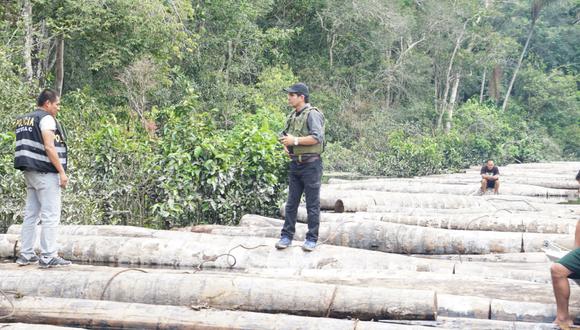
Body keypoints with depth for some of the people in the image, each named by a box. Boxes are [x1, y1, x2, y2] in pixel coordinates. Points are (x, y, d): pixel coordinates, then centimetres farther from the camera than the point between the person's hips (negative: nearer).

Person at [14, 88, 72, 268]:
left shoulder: (23, 120, 17)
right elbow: (49, 147, -19)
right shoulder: (46, 119, -10)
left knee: (30, 214, 11)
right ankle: (48, 257, -8)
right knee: (51, 216, -6)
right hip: (45, 172, -9)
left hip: (29, 171, 9)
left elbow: (25, 147, 17)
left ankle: (25, 255, 14)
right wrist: (62, 172, -17)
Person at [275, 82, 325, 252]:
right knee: (291, 202, 10)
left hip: (311, 164, -8)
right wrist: (285, 143, 5)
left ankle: (312, 239, 7)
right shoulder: (292, 115, 13)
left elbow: (317, 137, -23)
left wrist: (295, 140, -21)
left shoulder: (312, 114, -12)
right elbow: (286, 134, 27)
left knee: (312, 203, 1)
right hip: (295, 164, 8)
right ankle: (286, 236, 17)